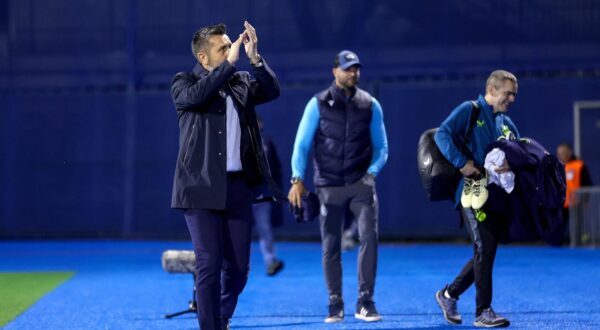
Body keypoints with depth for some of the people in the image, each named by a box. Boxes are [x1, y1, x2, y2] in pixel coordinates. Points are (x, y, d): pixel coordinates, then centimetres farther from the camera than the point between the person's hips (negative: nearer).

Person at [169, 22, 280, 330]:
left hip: (238, 186, 4)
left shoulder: (240, 83, 13)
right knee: (209, 264, -6)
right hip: (202, 188, -4)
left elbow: (272, 90, -3)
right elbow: (197, 95, -20)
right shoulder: (184, 83, 1)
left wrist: (255, 58, -15)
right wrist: (230, 63, -19)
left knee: (238, 266, 8)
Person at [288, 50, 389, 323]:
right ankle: (335, 305, 13)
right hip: (329, 185, 0)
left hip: (361, 183, 0)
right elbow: (301, 144, 2)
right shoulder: (318, 104, 2)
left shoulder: (370, 105, 7)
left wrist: (373, 171, -4)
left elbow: (381, 146, 13)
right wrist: (298, 179, -7)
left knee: (369, 236, -15)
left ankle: (365, 303, -8)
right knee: (330, 247, 2)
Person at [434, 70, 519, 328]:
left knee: (485, 253, 9)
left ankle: (449, 294, 25)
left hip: (499, 195, 7)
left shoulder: (507, 124, 18)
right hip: (473, 191, -7)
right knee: (485, 249, -12)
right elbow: (443, 135, -14)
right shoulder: (469, 111, -2)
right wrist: (462, 163, -23)